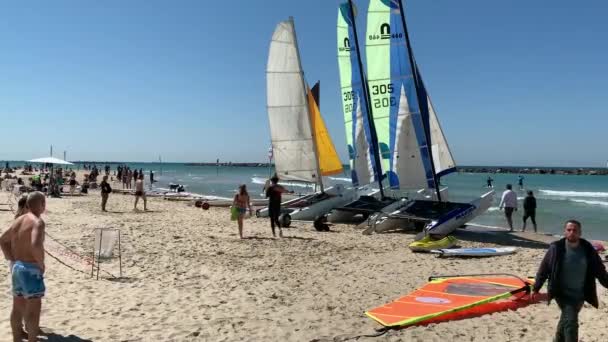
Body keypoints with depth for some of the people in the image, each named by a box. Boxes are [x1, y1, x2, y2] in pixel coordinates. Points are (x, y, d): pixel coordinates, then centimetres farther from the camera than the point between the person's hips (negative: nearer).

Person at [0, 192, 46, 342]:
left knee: (18, 306, 19)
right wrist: (41, 263, -19)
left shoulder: (19, 220, 10)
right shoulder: (37, 221, -18)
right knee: (34, 307, 0)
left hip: (16, 267, 9)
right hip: (30, 268, -9)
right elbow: (36, 245, -34)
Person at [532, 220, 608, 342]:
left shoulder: (588, 249, -3)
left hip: (580, 294, 4)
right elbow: (543, 269, -6)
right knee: (571, 321, -15)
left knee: (566, 319, 19)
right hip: (562, 293, -4)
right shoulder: (556, 248, -12)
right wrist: (535, 289, -5)